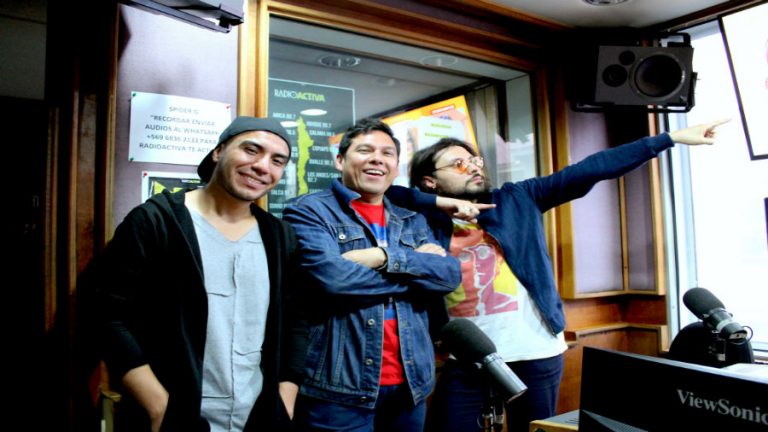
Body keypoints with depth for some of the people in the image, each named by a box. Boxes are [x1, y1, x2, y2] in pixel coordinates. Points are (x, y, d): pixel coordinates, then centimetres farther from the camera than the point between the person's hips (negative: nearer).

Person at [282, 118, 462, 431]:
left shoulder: (413, 222, 14)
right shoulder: (308, 211, -3)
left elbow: (450, 275, -2)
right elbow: (331, 276, -20)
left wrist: (386, 257, -16)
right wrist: (417, 268, -8)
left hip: (411, 384, 6)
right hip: (337, 387, -5)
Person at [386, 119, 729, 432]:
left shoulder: (517, 200, 3)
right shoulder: (428, 220, 1)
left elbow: (590, 170, -1)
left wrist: (671, 138, -3)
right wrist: (441, 203, -15)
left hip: (534, 354, 0)